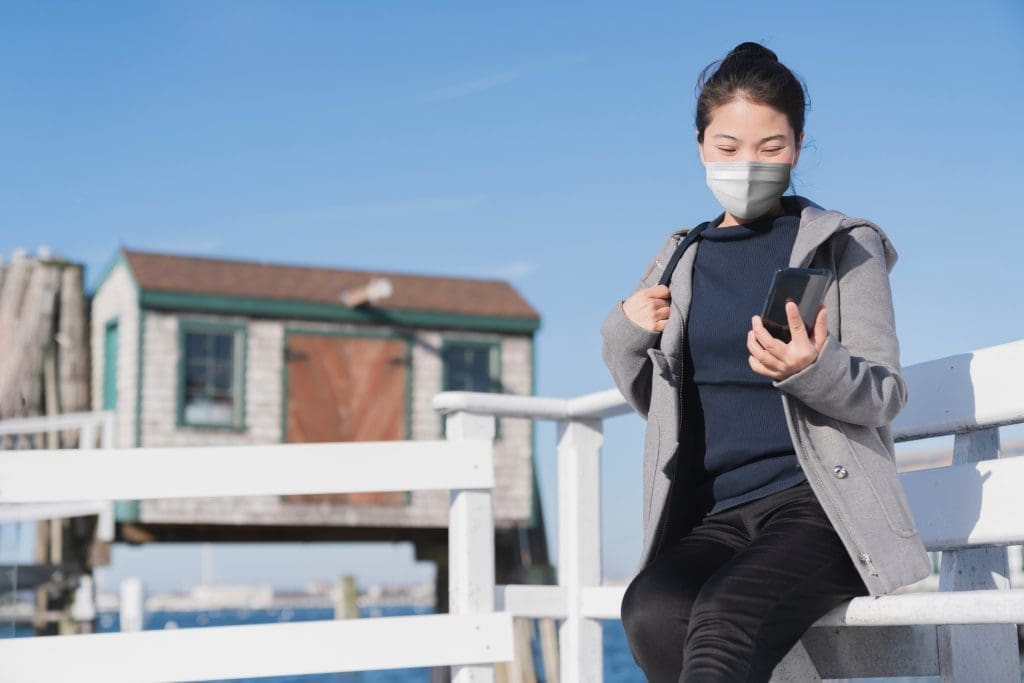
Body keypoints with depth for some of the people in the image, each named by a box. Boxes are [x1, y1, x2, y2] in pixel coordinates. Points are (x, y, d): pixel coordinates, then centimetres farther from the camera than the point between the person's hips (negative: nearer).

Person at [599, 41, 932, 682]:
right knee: (651, 609, -32)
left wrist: (811, 370, -22)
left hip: (818, 502, -4)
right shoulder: (681, 260, 18)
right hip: (716, 516, 4)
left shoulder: (844, 245, 7)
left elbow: (886, 395, 0)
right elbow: (654, 401, 25)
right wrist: (625, 335, 5)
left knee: (726, 617, -36)